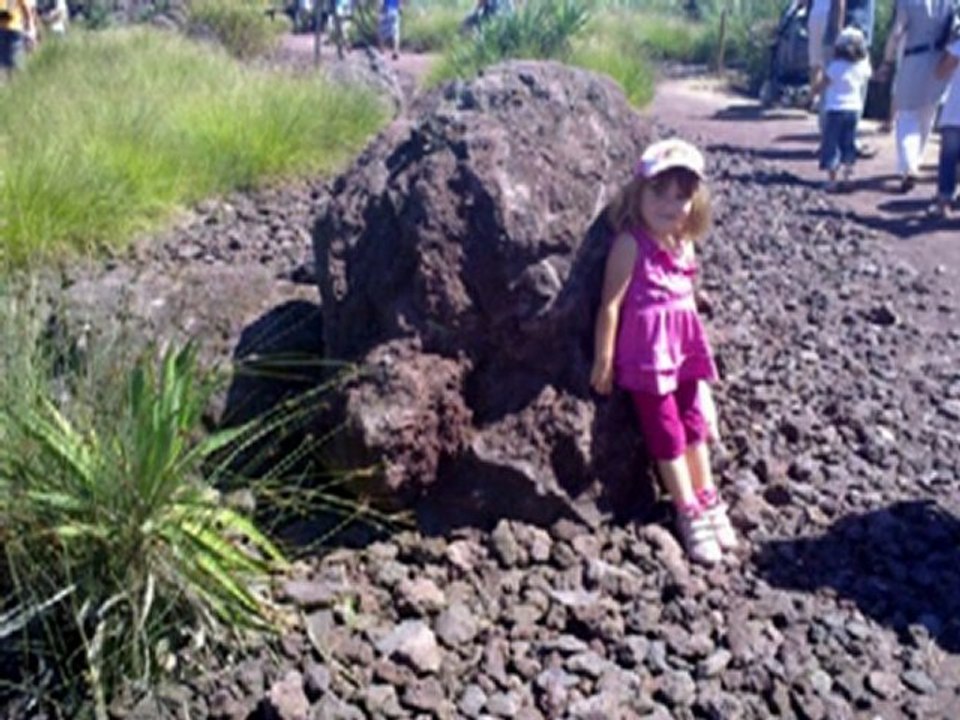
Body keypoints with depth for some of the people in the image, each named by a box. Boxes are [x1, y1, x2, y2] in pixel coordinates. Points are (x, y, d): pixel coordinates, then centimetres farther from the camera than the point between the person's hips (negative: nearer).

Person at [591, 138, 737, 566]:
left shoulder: (684, 244, 6)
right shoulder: (630, 243, -16)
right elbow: (611, 304, -17)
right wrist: (604, 360, -16)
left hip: (683, 346, 7)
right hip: (646, 349, -7)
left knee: (694, 423, 13)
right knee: (666, 430, 1)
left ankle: (707, 500, 26)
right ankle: (690, 513, 10)